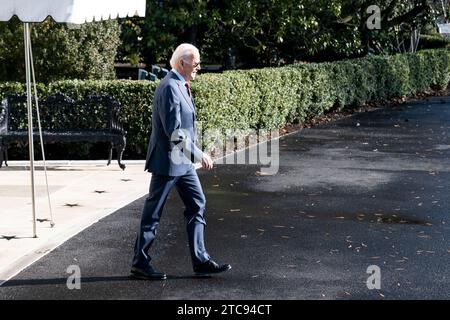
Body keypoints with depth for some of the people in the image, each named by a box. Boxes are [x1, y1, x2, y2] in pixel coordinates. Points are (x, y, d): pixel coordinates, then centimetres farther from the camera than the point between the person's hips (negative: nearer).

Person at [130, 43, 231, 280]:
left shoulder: (181, 86, 12)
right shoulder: (170, 87, -19)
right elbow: (174, 131, -25)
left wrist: (195, 155, 21)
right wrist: (198, 154, -22)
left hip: (183, 160, 10)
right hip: (168, 160, -10)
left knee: (197, 205, 9)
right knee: (153, 213, 1)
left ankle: (200, 260, 14)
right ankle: (140, 264, 12)